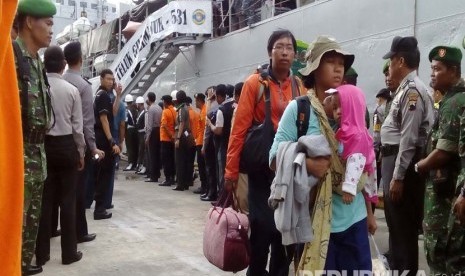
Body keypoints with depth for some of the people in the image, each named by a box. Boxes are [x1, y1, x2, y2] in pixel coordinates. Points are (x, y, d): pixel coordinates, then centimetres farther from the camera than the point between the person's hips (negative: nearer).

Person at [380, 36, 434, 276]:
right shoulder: (404, 88, 14)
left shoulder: (413, 90, -17)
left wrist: (398, 176, -22)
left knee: (404, 224, 0)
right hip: (393, 159, 10)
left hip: (402, 163, -10)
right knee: (394, 220, 21)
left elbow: (409, 138, -22)